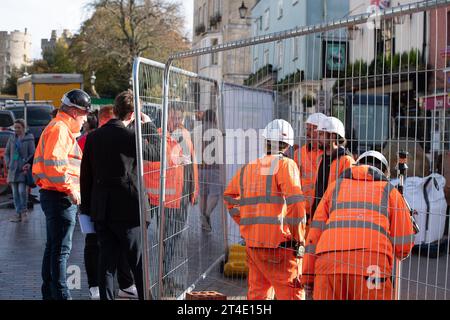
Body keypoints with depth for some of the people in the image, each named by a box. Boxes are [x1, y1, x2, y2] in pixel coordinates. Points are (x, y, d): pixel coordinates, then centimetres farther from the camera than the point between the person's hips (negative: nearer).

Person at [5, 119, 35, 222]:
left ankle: (24, 210, 7)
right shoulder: (12, 139, 11)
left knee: (22, 190, -14)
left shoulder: (29, 139, -2)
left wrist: (27, 165, -15)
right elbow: (6, 153, 16)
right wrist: (8, 165, 3)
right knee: (15, 193, 4)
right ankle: (18, 214, 10)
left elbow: (32, 154, -5)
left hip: (23, 170, -5)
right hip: (13, 170, 5)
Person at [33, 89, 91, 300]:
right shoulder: (59, 129, -13)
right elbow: (54, 163, -24)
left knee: (53, 247, 16)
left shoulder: (61, 129, 20)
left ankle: (49, 293, 25)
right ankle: (61, 295, -3)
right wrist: (70, 189, -20)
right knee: (61, 249, -7)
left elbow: (45, 161, 24)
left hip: (52, 195, 11)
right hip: (61, 196, -11)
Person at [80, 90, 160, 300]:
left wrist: (86, 208, 15)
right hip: (128, 211, -5)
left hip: (100, 211, 5)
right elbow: (158, 153, 0)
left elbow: (85, 175, 8)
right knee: (139, 264, 5)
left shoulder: (93, 137, 4)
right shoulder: (130, 137, -14)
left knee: (107, 262, 11)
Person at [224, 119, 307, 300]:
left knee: (257, 293, 16)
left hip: (252, 241, 6)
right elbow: (295, 203, -14)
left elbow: (229, 197, 26)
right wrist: (299, 239, -6)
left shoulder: (248, 168, 15)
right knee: (292, 294, -3)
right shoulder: (285, 165, -4)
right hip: (278, 242, -6)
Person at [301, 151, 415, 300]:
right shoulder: (389, 190, 23)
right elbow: (404, 243, 20)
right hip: (371, 262, -2)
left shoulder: (336, 185, 28)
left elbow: (316, 231, 20)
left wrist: (308, 275, 20)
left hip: (328, 259, 2)